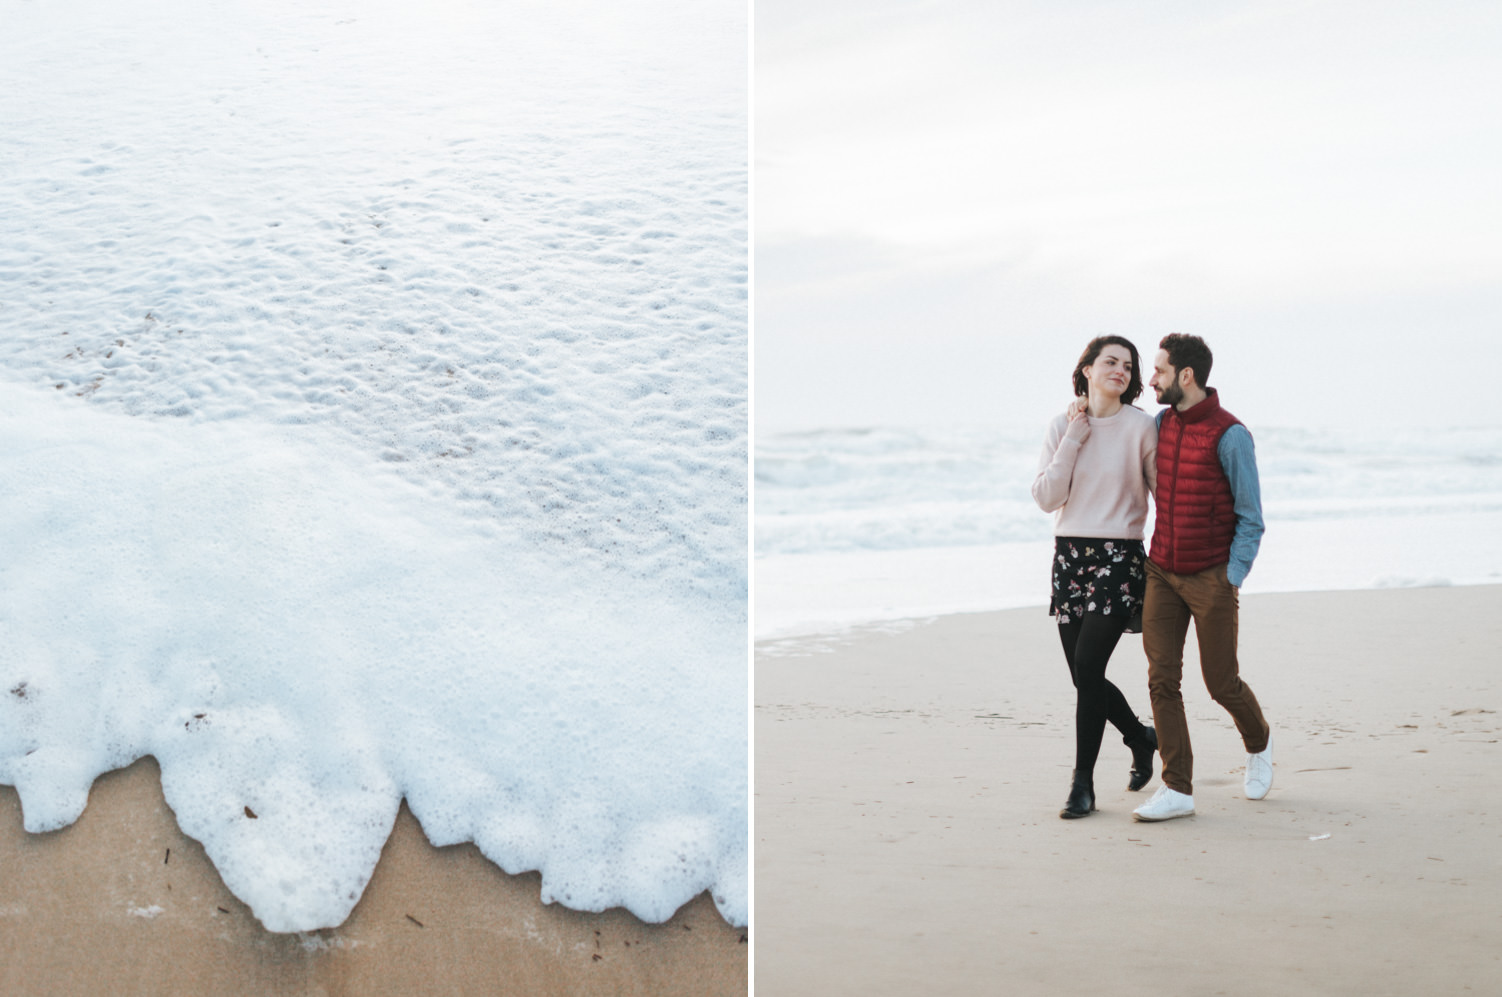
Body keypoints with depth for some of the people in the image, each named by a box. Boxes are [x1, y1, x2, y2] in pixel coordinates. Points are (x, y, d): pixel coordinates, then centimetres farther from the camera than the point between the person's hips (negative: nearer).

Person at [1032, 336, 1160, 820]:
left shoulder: (1140, 426, -3)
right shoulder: (1063, 425, 5)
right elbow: (1047, 497, -3)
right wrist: (1074, 439, -7)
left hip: (1119, 557, -4)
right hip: (1070, 555, 4)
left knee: (1087, 665, -14)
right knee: (1084, 673, 7)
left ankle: (1083, 783, -4)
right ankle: (1140, 736, 35)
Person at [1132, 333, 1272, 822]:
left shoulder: (1230, 434, -12)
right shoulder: (1161, 424, 6)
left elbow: (1250, 518, -9)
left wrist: (1233, 579, -13)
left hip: (1211, 577, -5)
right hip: (1162, 572, 5)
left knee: (1222, 682, 5)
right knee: (1162, 679, -5)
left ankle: (1258, 744, 36)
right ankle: (1177, 790, -2)